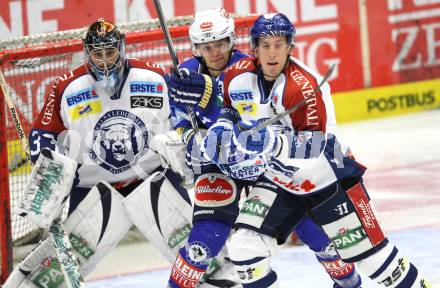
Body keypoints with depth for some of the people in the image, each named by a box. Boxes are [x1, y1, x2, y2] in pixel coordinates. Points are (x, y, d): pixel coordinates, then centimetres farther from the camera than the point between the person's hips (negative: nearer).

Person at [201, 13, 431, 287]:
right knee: (244, 248, -10)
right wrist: (222, 127, -5)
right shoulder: (238, 77, -8)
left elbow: (315, 146, -29)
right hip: (278, 179, 5)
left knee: (369, 253, -1)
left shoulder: (305, 85, -26)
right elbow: (231, 108, 15)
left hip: (327, 178, -5)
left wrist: (275, 142, -44)